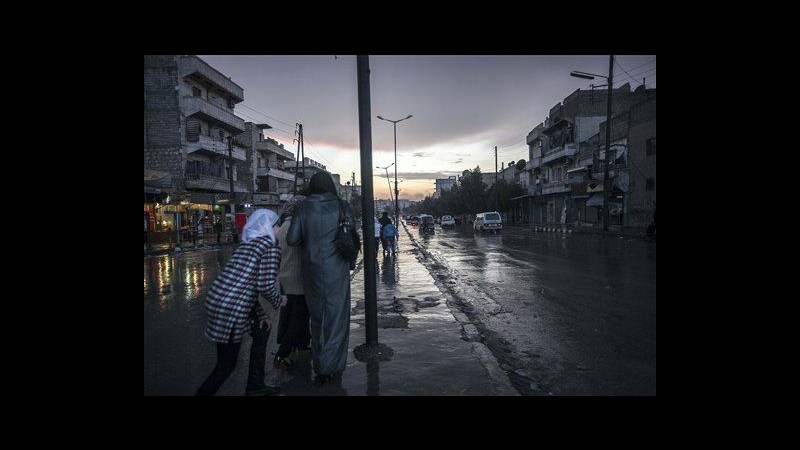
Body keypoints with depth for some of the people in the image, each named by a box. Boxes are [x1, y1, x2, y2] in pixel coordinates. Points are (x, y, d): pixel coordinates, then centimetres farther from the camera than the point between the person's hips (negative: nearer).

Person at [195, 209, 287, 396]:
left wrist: (261, 314, 21)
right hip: (231, 309, -9)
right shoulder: (271, 247, -8)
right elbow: (266, 286, -16)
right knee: (227, 364, 8)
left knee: (262, 330, 24)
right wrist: (279, 301, 5)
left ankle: (255, 386, 33)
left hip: (216, 300, 9)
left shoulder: (245, 245, 17)